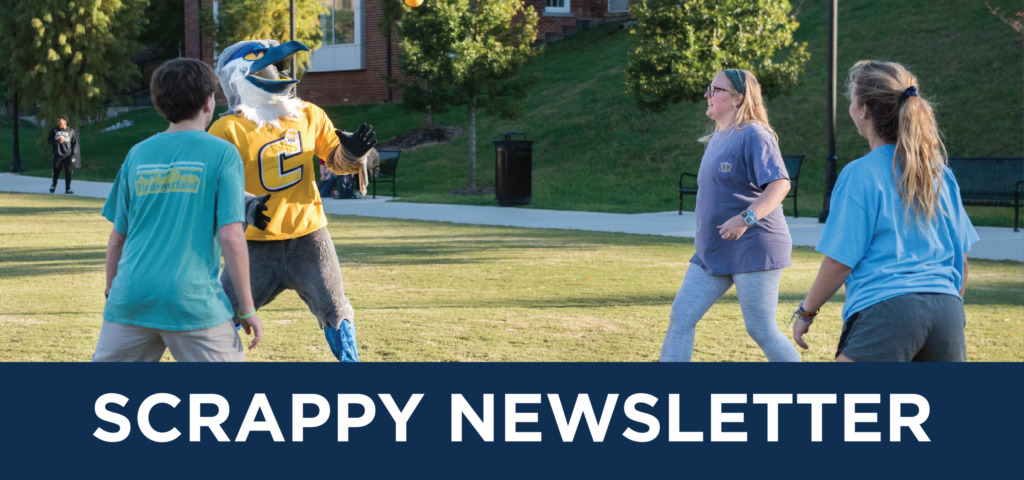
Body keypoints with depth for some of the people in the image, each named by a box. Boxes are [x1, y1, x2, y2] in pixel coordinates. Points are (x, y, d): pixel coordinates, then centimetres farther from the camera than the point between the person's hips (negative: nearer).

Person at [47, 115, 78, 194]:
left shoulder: (71, 131, 2)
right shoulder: (54, 130, 4)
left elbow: (75, 143, 8)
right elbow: (49, 139, 9)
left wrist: (73, 154, -1)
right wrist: (56, 141, -12)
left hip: (68, 155, -1)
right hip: (58, 155, 1)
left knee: (68, 171, -7)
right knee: (56, 170, 2)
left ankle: (67, 189, 0)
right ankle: (54, 184, 31)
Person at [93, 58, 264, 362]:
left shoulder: (138, 154, 11)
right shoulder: (222, 154, -1)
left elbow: (117, 238, 14)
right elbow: (231, 237, -7)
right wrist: (247, 309, -1)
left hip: (131, 297, 4)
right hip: (193, 301, -4)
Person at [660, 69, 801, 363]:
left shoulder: (753, 135, -13)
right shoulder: (718, 138, 16)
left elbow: (780, 184, -25)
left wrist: (746, 218, -35)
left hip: (753, 250, -9)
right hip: (713, 251, 9)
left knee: (761, 330, -6)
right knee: (681, 316, 2)